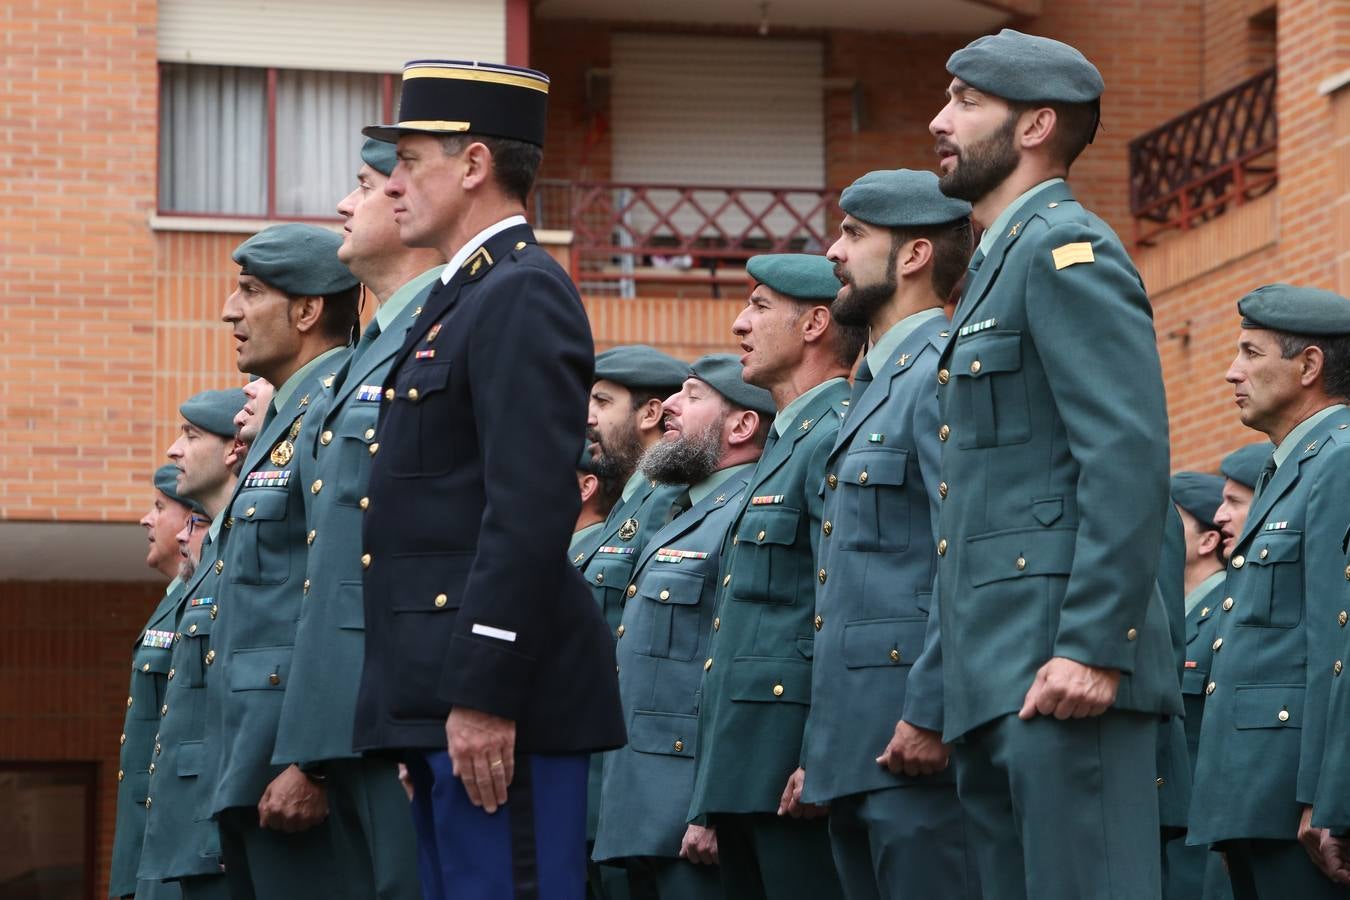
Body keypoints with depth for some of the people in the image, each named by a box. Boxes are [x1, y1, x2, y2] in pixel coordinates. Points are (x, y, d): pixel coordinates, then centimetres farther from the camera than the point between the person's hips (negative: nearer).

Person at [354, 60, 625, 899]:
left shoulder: (524, 295, -10)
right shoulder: (464, 297, 22)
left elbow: (532, 508, -20)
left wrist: (484, 694, -23)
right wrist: (432, 704, 20)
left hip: (498, 697, -11)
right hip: (439, 700, 11)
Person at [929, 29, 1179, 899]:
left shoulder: (1067, 249, -7)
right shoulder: (1002, 261, 24)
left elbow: (1131, 457, -17)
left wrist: (1092, 647, -23)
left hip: (1062, 670, -10)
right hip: (1000, 680, 10)